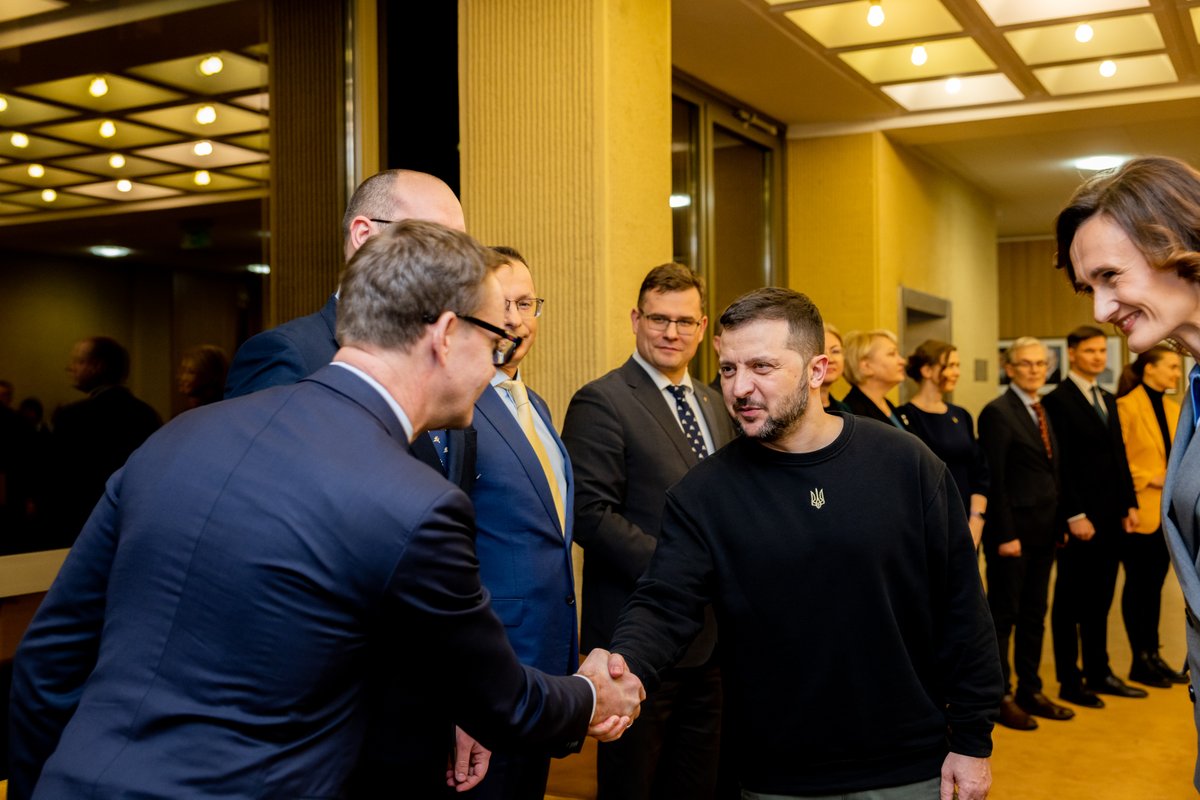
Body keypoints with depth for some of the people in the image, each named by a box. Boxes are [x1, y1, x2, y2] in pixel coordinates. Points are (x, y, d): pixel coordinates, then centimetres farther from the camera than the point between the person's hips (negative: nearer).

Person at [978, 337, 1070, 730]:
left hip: (1044, 529, 7)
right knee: (1004, 614, 3)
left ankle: (1030, 690, 24)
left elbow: (1052, 471, 14)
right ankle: (1000, 697, 12)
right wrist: (1004, 535, -17)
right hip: (1013, 528, -7)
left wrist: (1060, 523, 8)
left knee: (1034, 613, 13)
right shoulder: (997, 412, -11)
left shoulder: (1044, 411, 12)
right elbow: (993, 480, -15)